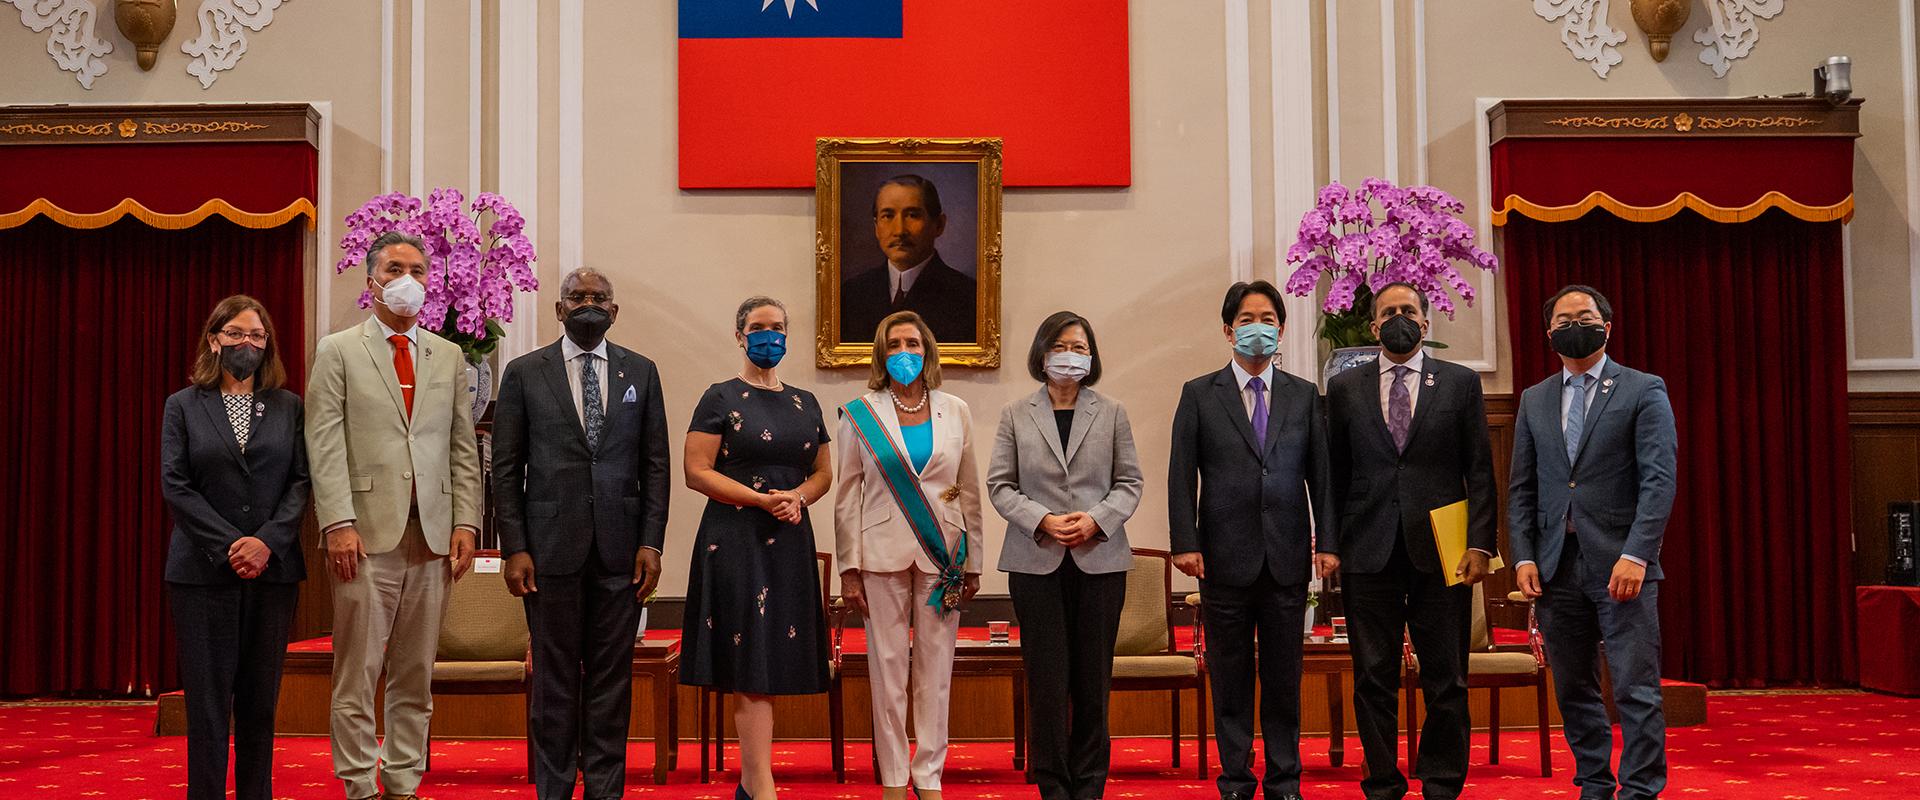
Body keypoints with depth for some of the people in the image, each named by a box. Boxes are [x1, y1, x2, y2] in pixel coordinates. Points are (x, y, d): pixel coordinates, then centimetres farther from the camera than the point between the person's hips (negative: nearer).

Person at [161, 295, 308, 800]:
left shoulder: (289, 407, 9)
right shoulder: (183, 405, 7)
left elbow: (301, 481, 3)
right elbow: (174, 485, -1)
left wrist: (268, 541, -13)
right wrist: (229, 545, -12)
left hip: (273, 568, 1)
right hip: (203, 569, -1)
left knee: (261, 697, 5)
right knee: (208, 697, -1)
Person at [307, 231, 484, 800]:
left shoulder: (449, 358, 15)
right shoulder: (338, 352, 5)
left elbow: (464, 449, 12)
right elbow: (324, 446, -3)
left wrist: (466, 522, 2)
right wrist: (338, 523, -13)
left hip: (432, 535, 3)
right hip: (366, 534, -3)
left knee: (416, 674, 7)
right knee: (357, 672, -1)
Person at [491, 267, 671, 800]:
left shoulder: (641, 373, 9)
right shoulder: (524, 373, 4)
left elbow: (655, 465, 7)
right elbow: (506, 468, 3)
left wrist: (651, 542, -1)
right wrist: (514, 548, -5)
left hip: (620, 549, 1)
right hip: (551, 546, -1)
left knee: (612, 676, 5)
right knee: (554, 676, 4)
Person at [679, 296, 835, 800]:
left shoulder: (805, 403, 14)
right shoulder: (721, 399, -1)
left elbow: (823, 472, 17)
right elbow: (696, 473, -8)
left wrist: (798, 497, -5)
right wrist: (764, 499, -16)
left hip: (790, 541, 5)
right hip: (737, 540, -5)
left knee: (772, 663, 5)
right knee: (751, 663, -9)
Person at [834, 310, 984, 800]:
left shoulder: (955, 412, 8)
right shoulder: (860, 415, 3)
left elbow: (970, 492, 10)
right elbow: (847, 496, 2)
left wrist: (973, 563, 6)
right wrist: (849, 569, -4)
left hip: (942, 554, 1)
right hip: (883, 553, -1)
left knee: (936, 668, 4)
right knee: (887, 668, 2)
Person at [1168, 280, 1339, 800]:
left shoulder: (1304, 396, 9)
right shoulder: (1199, 395, 4)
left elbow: (1320, 474, 7)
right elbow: (1181, 475, 0)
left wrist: (1327, 541, 0)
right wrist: (1184, 542, -8)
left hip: (1288, 557, 2)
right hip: (1226, 556, -1)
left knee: (1284, 674, 7)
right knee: (1230, 675, 5)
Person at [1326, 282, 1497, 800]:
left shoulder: (1461, 383, 7)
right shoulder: (1345, 388, 10)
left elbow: (1480, 471, 3)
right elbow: (1335, 475, 9)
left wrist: (1480, 543, -6)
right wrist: (1331, 544, 2)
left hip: (1440, 550, 0)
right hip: (1368, 554, 1)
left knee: (1446, 679, 4)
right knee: (1374, 678, 5)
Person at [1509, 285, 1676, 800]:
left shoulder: (1644, 391, 2)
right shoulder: (1534, 400, 15)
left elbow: (1659, 480, -7)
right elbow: (1522, 488, 14)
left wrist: (1636, 555, -17)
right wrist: (1524, 557, 1)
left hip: (1621, 563, -4)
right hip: (1556, 565, 4)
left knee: (1636, 689, -5)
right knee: (1573, 689, 10)